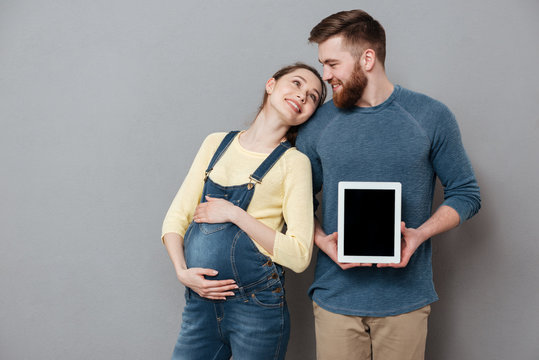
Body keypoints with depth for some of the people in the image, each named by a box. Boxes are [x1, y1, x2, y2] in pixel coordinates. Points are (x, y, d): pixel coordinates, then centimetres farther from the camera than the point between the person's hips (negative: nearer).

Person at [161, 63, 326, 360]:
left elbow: (299, 256, -11)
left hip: (256, 308, -3)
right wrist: (181, 271, -7)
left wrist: (235, 214, -14)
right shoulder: (217, 144, 7)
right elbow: (175, 217, 8)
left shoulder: (293, 162, -5)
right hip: (200, 304, 3)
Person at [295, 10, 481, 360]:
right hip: (336, 296, 1)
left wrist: (419, 234, -13)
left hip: (405, 297, -1)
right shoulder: (317, 125, 2)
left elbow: (465, 194, 3)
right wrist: (323, 240, -11)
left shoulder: (431, 116, -2)